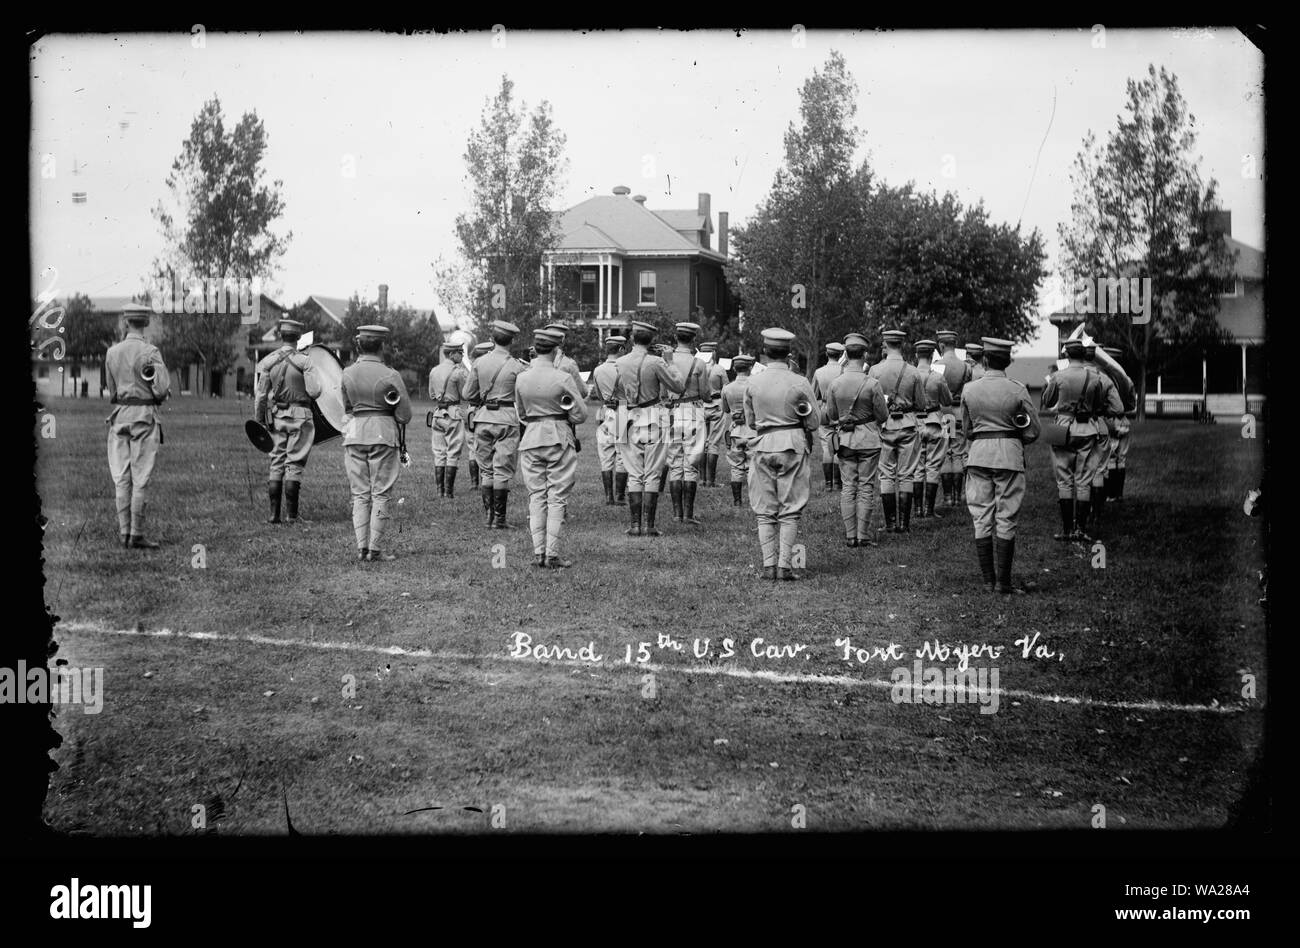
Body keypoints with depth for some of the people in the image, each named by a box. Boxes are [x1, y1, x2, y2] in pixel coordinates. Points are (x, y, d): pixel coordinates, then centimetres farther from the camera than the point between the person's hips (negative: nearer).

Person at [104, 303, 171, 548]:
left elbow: (112, 388, 13)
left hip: (119, 416, 5)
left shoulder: (112, 352, 5)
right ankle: (136, 535, -1)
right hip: (144, 417, -5)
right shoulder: (150, 352, -11)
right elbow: (162, 390, -13)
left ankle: (124, 533, 9)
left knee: (122, 478, 8)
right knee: (141, 479, -2)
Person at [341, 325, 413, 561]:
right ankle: (375, 549, 1)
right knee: (380, 495, 3)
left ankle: (361, 548, 5)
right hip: (383, 435, -3)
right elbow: (405, 415, -5)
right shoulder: (390, 376, -9)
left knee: (360, 495, 9)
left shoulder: (347, 374, 2)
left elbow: (347, 406, 12)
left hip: (354, 434, 3)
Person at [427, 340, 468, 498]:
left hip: (438, 413, 6)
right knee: (453, 453, -1)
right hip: (453, 413, -6)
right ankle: (449, 490, -2)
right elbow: (465, 395, -6)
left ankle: (440, 489, 9)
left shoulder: (433, 371, 9)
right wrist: (467, 377, 4)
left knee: (439, 453, 9)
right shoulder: (458, 371, -11)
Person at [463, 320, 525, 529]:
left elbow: (468, 394, 7)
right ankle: (499, 519, 0)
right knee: (503, 471, 0)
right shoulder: (516, 367, -7)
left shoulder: (480, 363, 2)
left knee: (485, 469, 11)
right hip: (507, 420, -3)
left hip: (483, 419, 3)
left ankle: (489, 516, 11)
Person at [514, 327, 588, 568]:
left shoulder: (522, 379, 2)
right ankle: (552, 555, -1)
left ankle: (538, 552, 6)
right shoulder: (563, 378, -11)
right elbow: (581, 415, -7)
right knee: (557, 498, 1)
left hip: (531, 439, 4)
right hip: (559, 440, -4)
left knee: (536, 496, 10)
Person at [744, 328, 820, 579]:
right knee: (790, 510, 4)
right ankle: (784, 565, -1)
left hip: (763, 446, 2)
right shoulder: (799, 383, -7)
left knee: (765, 512, 8)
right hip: (793, 445, -2)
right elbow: (814, 422, -1)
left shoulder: (753, 383, 0)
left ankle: (769, 566, 5)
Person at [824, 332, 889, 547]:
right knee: (866, 487, 3)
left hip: (844, 439, 3)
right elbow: (883, 416, -7)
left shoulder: (835, 383, -4)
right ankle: (863, 535, 2)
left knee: (848, 487, 7)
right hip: (868, 439, -3)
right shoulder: (872, 384, -14)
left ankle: (850, 535, 7)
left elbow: (830, 415, 5)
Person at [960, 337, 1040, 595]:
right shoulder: (1017, 390, -5)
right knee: (1006, 520, 1)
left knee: (981, 519, 8)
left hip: (978, 453, 2)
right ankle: (1002, 583, -1)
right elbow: (1033, 432, -1)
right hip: (1009, 455, -2)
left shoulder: (969, 390, 2)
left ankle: (988, 580, 10)